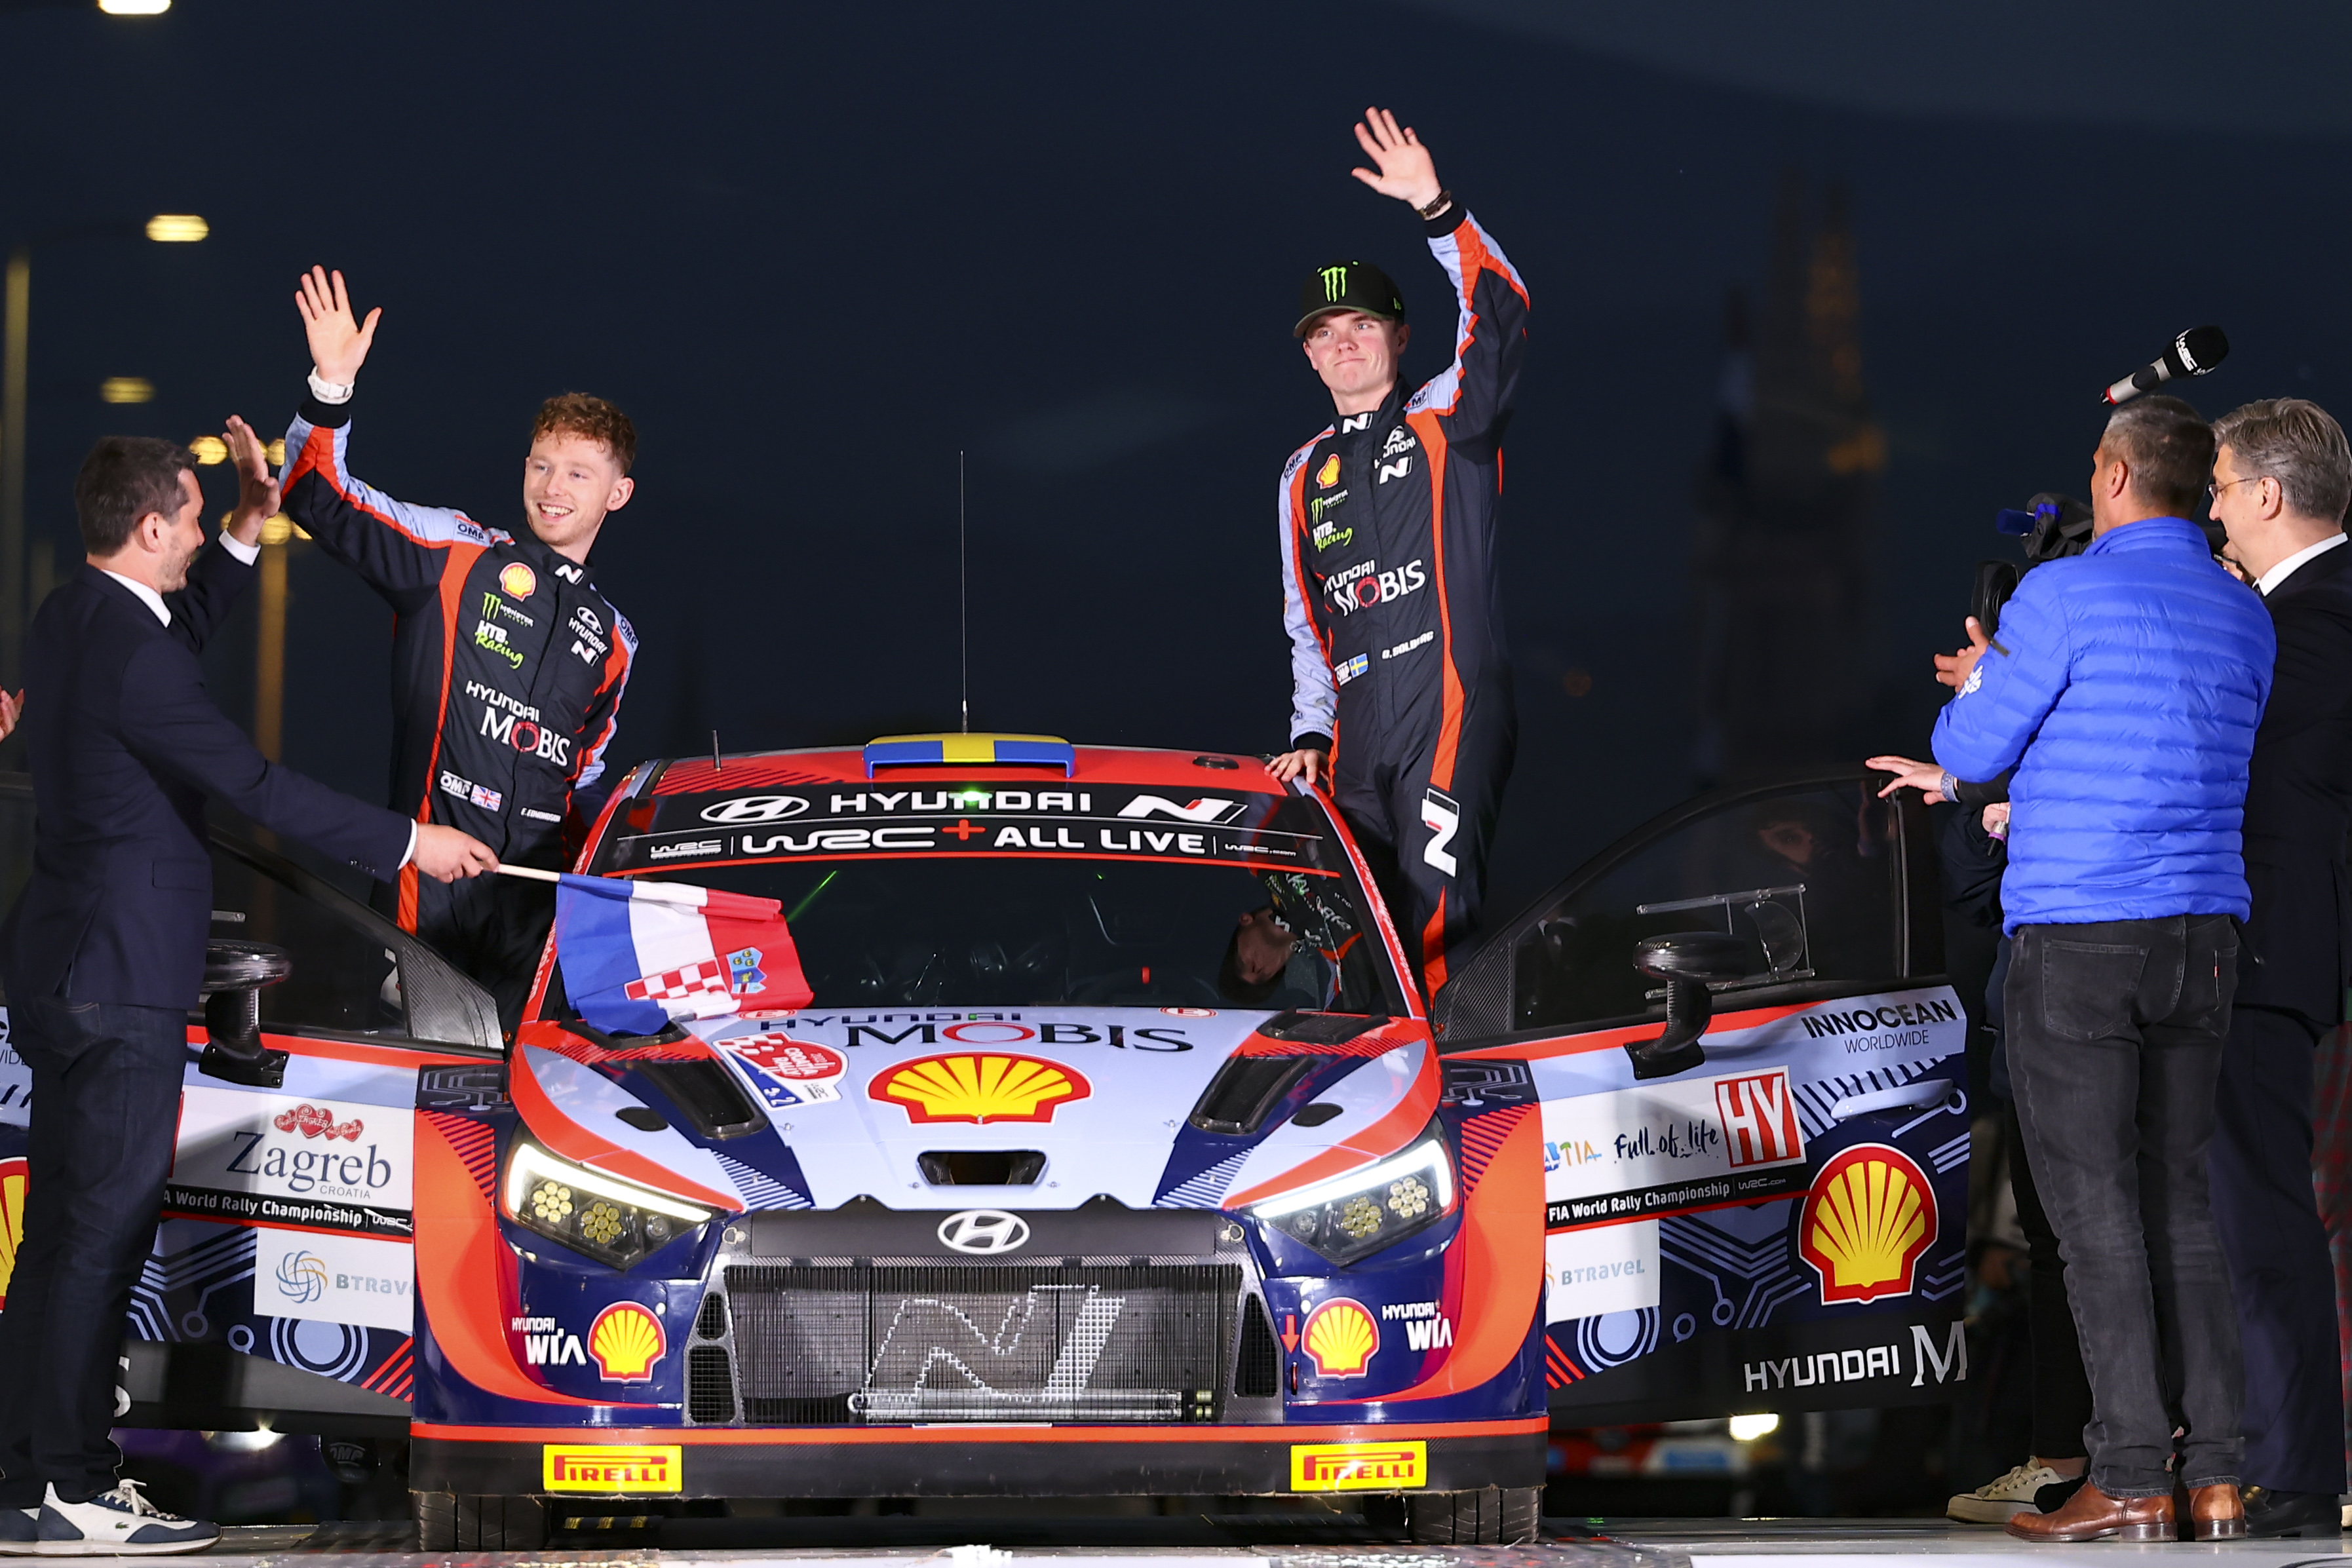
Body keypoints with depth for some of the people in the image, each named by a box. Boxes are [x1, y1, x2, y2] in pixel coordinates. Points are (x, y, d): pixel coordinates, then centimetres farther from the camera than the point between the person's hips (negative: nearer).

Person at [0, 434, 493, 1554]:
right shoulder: (124, 651, -20)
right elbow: (253, 786, -20)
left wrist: (247, 536, 24)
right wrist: (407, 842, -14)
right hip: (119, 978, -10)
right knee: (101, 1232, -6)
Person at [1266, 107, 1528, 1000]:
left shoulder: (1446, 427, 6)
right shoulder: (1303, 479, 22)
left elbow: (1500, 320, -12)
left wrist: (1437, 210, -22)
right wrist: (1310, 730, 13)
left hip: (1454, 707, -6)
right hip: (1358, 721, 6)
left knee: (1435, 915, -15)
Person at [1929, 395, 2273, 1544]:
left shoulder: (2065, 596, -10)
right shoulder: (2246, 618, 12)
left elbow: (1971, 750, -5)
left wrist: (1979, 682, 19)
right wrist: (2010, 682, 30)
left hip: (2075, 933, -6)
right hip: (2203, 933, 6)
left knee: (2095, 1205, -3)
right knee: (2179, 1200, 10)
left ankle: (2131, 1481, -5)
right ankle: (2215, 1474, 5)